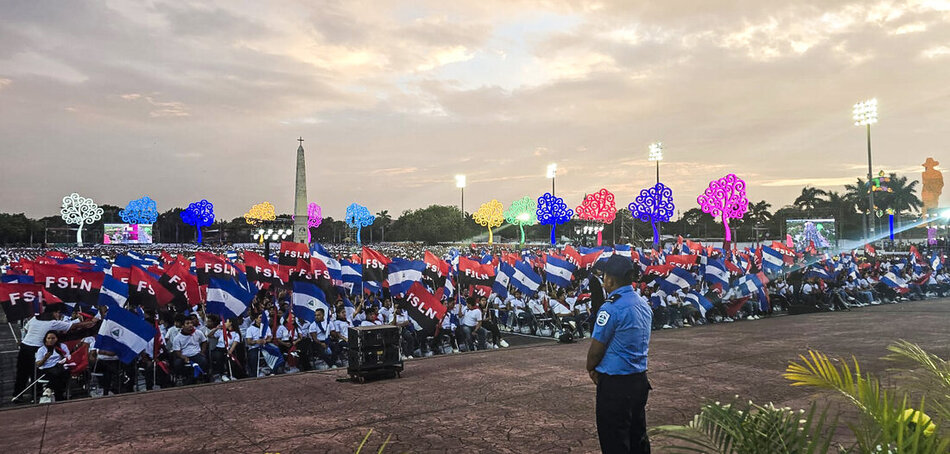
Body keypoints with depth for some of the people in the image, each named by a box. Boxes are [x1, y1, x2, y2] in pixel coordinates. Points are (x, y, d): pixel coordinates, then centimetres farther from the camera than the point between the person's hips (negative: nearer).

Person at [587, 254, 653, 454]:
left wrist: (591, 368, 6)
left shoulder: (611, 308, -21)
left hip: (615, 384, -8)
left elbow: (596, 349, -16)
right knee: (638, 437, 20)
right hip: (639, 379, 8)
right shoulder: (644, 304, 6)